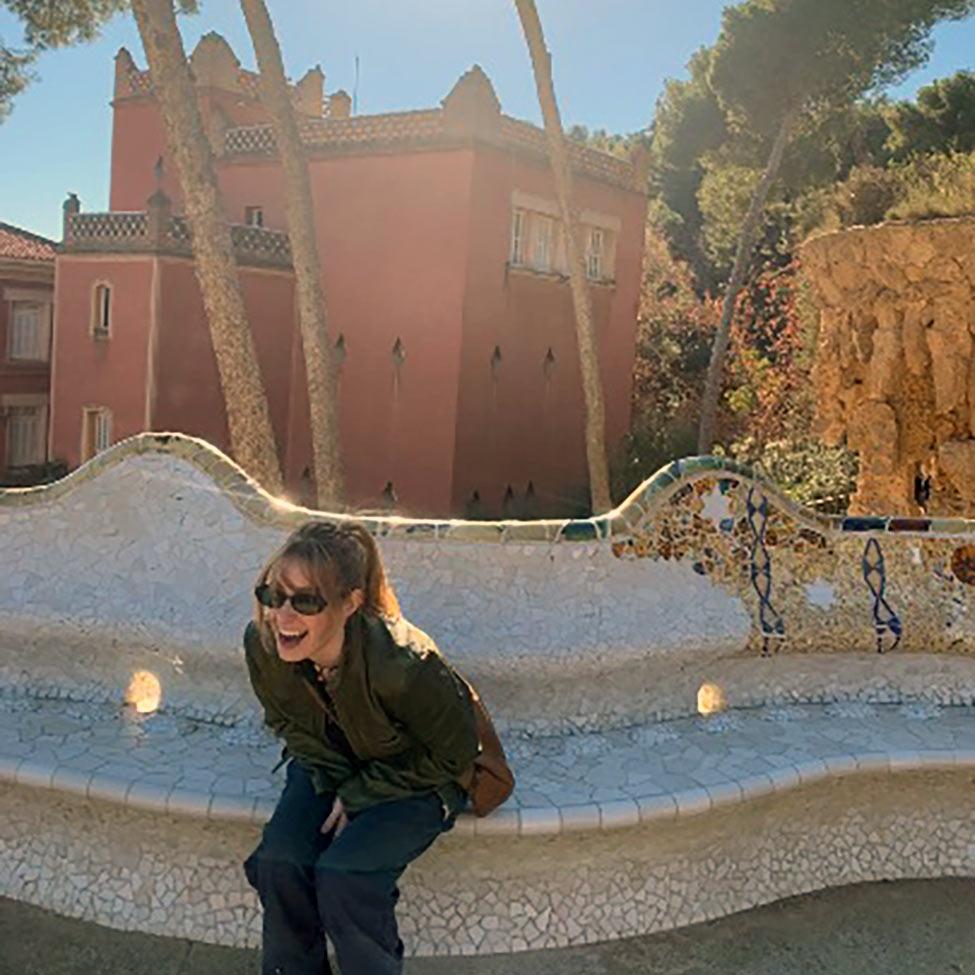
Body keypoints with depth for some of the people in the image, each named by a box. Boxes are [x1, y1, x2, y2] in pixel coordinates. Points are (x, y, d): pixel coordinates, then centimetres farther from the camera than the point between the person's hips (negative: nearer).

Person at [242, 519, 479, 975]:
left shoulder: (402, 663, -37)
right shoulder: (261, 644, -22)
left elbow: (453, 754, -18)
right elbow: (287, 724, 1)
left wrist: (359, 797, -15)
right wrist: (335, 785, -11)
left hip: (415, 780, -4)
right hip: (329, 767, 5)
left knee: (341, 877, -24)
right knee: (278, 863, -17)